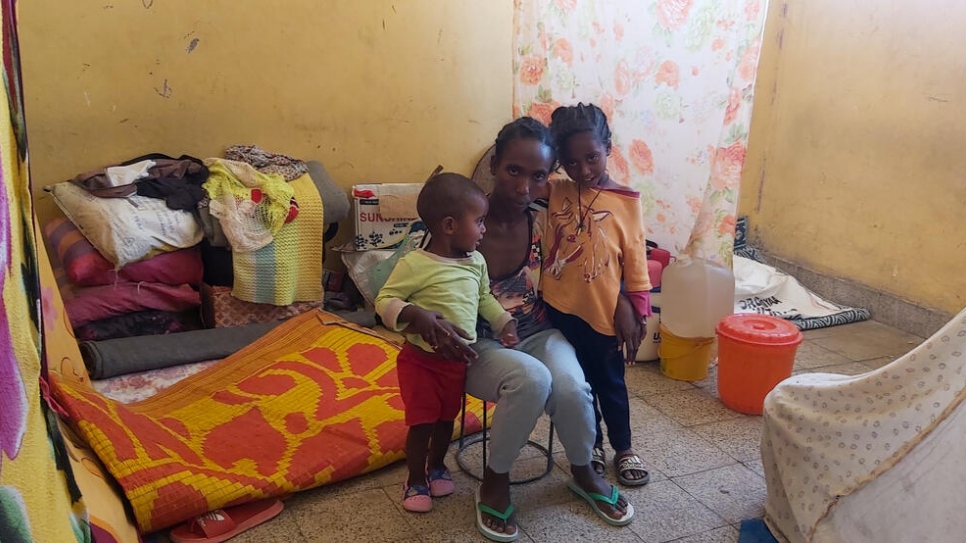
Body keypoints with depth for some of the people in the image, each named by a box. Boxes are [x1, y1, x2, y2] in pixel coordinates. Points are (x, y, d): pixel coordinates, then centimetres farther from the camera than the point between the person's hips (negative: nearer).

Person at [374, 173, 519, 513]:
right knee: (422, 423, 5)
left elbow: (484, 298, 16)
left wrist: (504, 321, 2)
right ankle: (415, 481, 26)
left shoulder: (476, 262, 0)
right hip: (421, 359, -6)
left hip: (458, 359, 6)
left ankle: (436, 467, 43)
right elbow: (384, 301, -17)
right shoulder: (415, 264, -21)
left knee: (447, 418, 19)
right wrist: (414, 314, -33)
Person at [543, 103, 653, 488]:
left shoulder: (626, 201, -6)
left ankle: (623, 448, 33)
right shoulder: (555, 193, -1)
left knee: (609, 381, 13)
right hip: (560, 309, 3)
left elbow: (635, 261, -4)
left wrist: (634, 313, -5)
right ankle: (591, 445, 36)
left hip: (604, 311, -2)